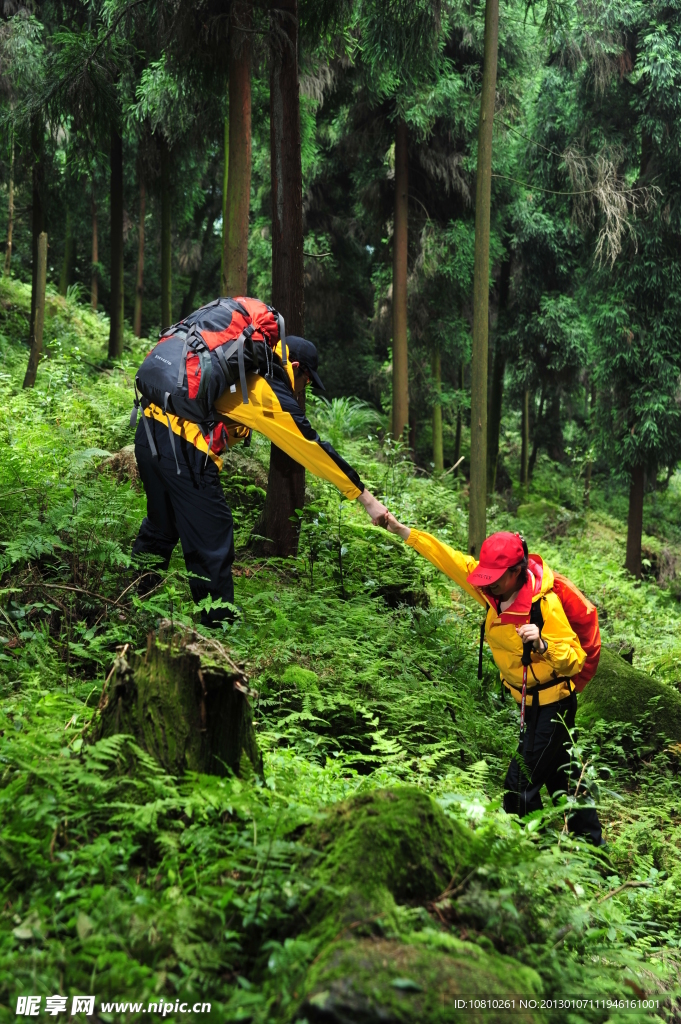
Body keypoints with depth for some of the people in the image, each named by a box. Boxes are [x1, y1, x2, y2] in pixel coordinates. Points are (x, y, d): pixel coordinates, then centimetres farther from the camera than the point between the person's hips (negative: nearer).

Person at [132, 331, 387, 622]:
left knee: (160, 528, 25)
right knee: (212, 544, 2)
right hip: (184, 450, -9)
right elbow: (314, 450, 0)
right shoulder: (271, 395, -4)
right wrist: (366, 498, 6)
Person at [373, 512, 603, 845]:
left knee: (520, 786, -8)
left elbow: (575, 661, -27)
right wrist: (400, 530, -9)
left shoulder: (545, 604, -28)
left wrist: (542, 644, -44)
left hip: (552, 705, -8)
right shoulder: (494, 587, -10)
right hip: (529, 702, 8)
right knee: (559, 776, 21)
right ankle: (591, 842, 36)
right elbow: (447, 557, -6)